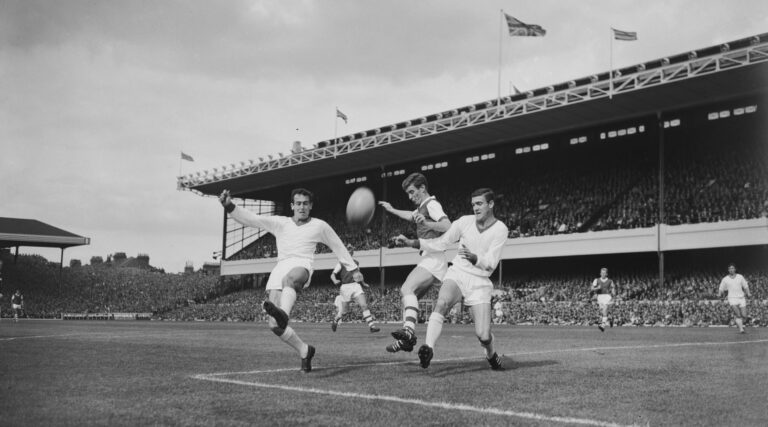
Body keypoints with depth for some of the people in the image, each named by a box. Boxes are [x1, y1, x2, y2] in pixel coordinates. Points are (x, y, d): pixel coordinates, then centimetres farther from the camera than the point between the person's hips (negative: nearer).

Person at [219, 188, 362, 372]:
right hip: (279, 269, 3)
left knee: (289, 279, -43)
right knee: (275, 326, -10)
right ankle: (304, 351, 12)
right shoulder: (279, 223, 18)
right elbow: (251, 219, 9)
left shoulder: (319, 226, 17)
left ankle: (283, 314, -73)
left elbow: (338, 246, 29)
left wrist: (353, 269, 31)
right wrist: (229, 206, -7)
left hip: (302, 266, -3)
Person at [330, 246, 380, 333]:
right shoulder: (340, 264, 0)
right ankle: (335, 321, 36)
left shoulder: (356, 263, 16)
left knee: (364, 305, -15)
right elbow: (333, 275, -8)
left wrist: (363, 283, 22)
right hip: (345, 287, -3)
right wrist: (335, 281, -29)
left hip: (356, 286, 3)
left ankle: (371, 325, -17)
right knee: (343, 310, 5)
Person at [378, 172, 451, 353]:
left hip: (434, 258, -11)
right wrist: (392, 210, 56)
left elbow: (448, 227, -23)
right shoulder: (423, 207, 24)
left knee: (407, 289, -27)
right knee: (408, 295, 12)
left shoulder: (432, 204, -7)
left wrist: (426, 223, -36)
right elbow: (410, 216, 48)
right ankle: (406, 340, 14)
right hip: (429, 259, 11)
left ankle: (409, 330, -44)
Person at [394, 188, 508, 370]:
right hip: (457, 274, 1)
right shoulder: (464, 221, 1)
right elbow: (440, 243, 6)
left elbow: (490, 264, -12)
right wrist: (411, 242, -3)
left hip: (479, 283, -1)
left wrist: (474, 258, -32)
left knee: (483, 336, -9)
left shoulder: (500, 230, -6)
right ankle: (428, 348, -43)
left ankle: (491, 355, 26)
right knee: (442, 303, -34)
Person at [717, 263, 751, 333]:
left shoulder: (740, 277, 7)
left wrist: (748, 294, -3)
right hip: (732, 298, -2)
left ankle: (740, 324, 29)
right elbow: (721, 289, 9)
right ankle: (741, 329, -23)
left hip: (741, 298, 2)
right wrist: (719, 294, -7)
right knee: (738, 314, -21)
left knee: (744, 316, -1)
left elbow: (745, 286, 10)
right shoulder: (725, 279, 4)